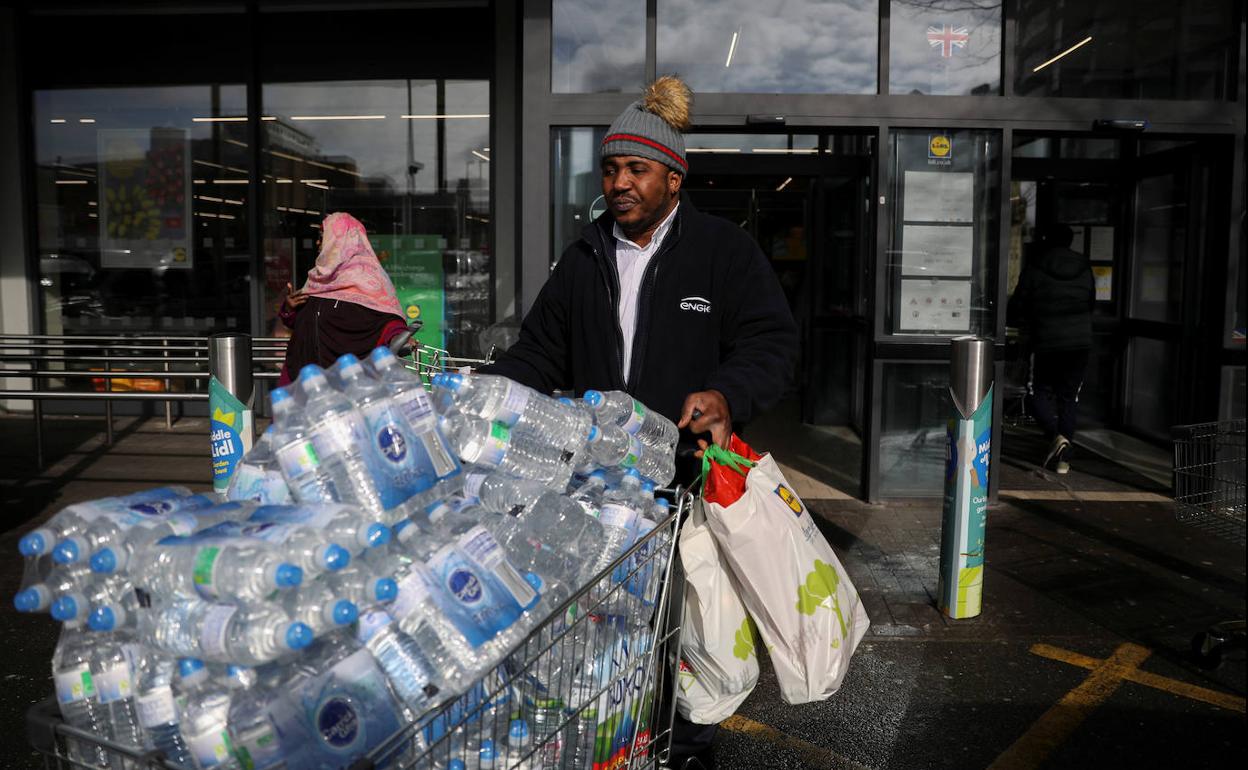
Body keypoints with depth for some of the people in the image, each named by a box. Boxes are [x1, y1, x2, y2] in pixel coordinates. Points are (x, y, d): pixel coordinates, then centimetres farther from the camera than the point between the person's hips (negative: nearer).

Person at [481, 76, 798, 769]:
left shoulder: (725, 250, 0)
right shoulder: (584, 259, 13)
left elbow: (772, 342, -7)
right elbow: (542, 352, 17)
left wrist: (728, 395, -26)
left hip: (691, 474, -3)